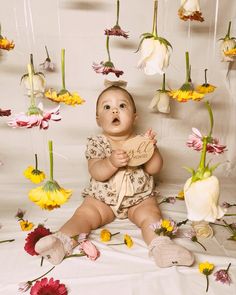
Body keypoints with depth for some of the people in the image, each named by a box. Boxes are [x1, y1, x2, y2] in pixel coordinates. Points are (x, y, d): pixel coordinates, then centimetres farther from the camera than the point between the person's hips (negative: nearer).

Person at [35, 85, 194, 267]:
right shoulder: (97, 143, -5)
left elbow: (154, 169, -5)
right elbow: (96, 174, -16)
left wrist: (152, 148, -23)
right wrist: (111, 162, -36)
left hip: (139, 198, 1)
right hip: (101, 199, 0)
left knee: (151, 214, -22)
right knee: (84, 214, -19)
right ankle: (62, 241, -24)